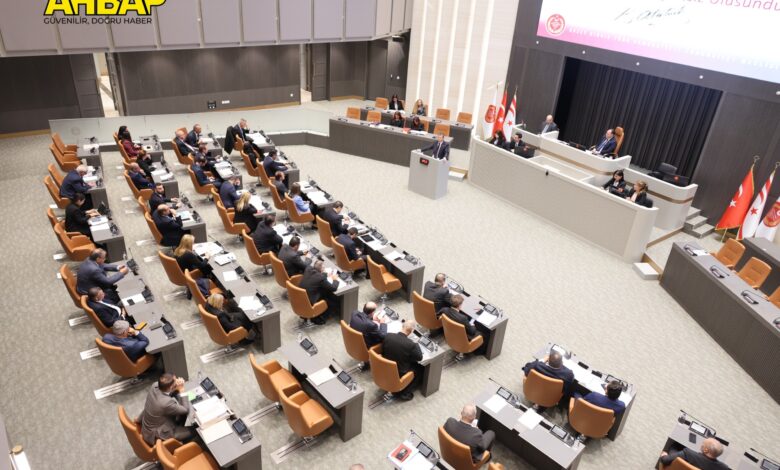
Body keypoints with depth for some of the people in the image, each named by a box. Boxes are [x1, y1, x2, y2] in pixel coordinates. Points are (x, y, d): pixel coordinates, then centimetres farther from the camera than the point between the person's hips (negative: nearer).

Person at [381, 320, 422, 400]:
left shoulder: (388, 336, -17)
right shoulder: (411, 344, -29)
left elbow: (383, 352, 2)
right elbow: (420, 357, -10)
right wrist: (416, 344, 6)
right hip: (399, 374, -5)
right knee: (420, 369, 19)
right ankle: (404, 392, 17)